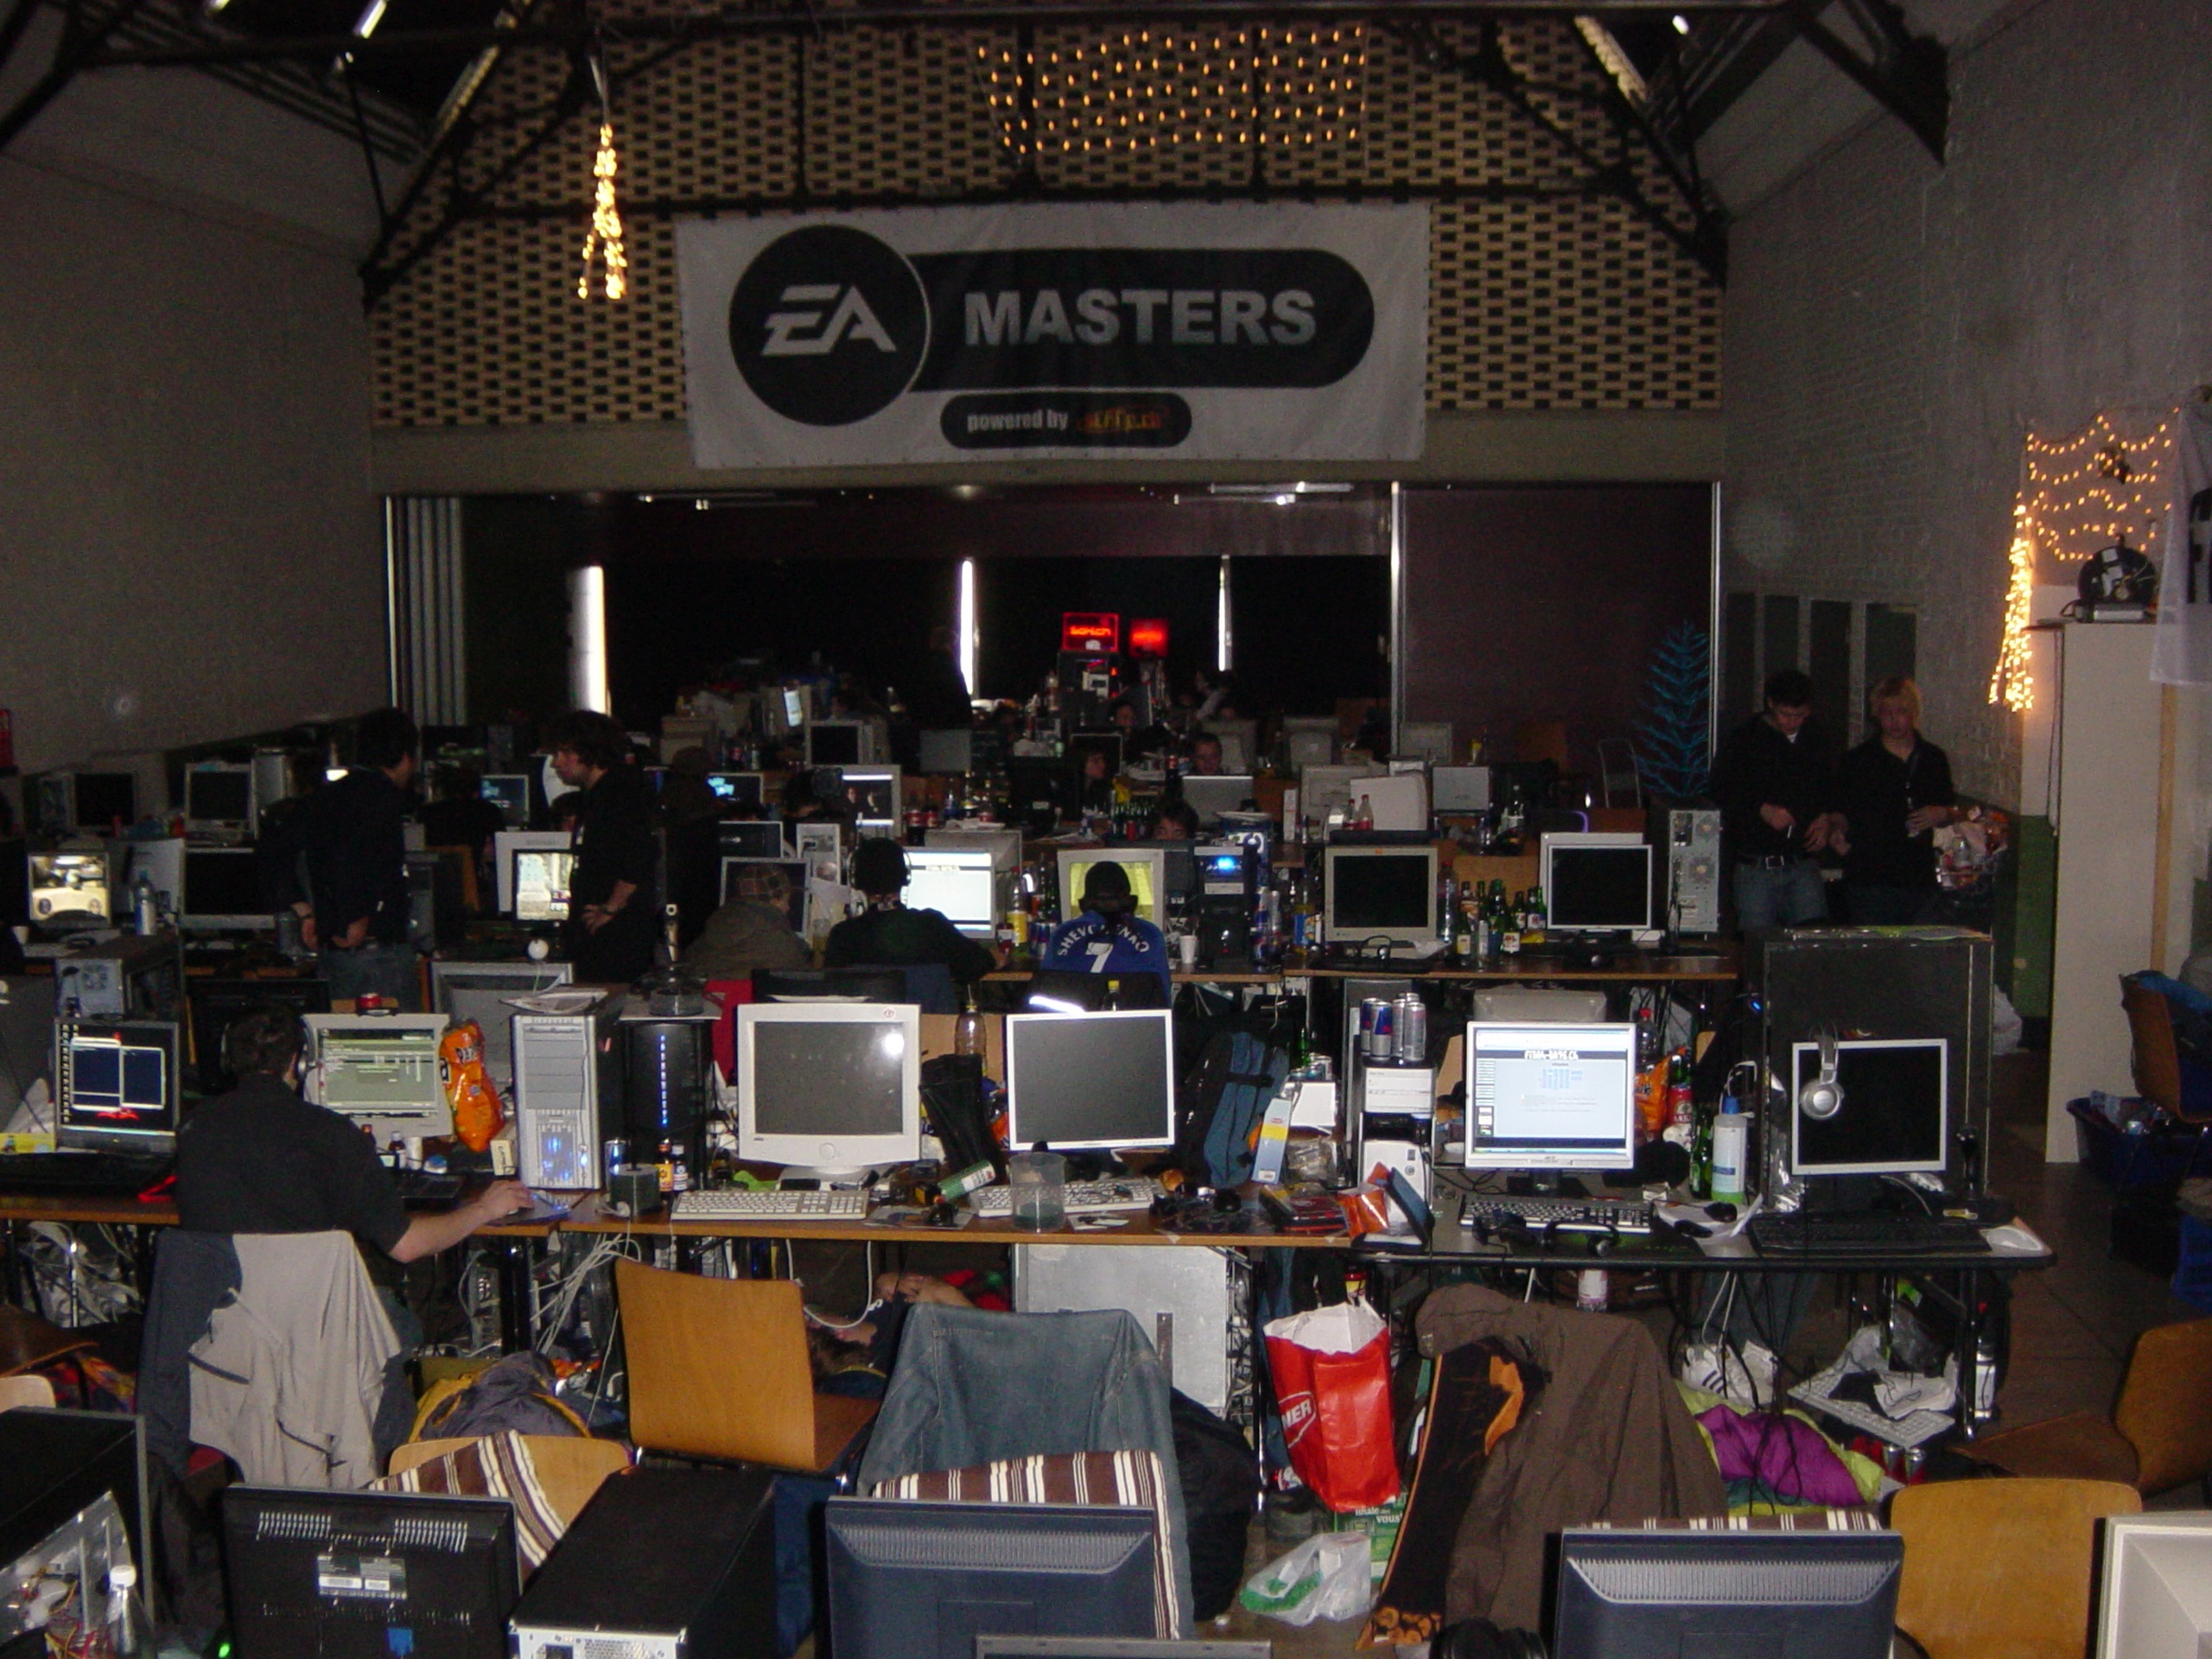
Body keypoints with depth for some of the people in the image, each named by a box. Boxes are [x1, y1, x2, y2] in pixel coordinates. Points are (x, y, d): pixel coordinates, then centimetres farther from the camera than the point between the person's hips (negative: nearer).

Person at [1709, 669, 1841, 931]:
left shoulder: (1816, 738, 10)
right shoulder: (1745, 740, -2)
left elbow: (1830, 789, 23)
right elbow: (1720, 793, -2)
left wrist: (1826, 818, 5)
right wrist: (1761, 810, -15)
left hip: (1804, 864, 3)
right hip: (1756, 867, -3)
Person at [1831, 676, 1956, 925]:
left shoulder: (1934, 759, 14)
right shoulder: (1858, 760, 4)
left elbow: (1951, 809, 24)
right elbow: (1841, 811, 8)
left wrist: (1941, 814, 1)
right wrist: (1838, 831, -13)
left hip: (1920, 881, 3)